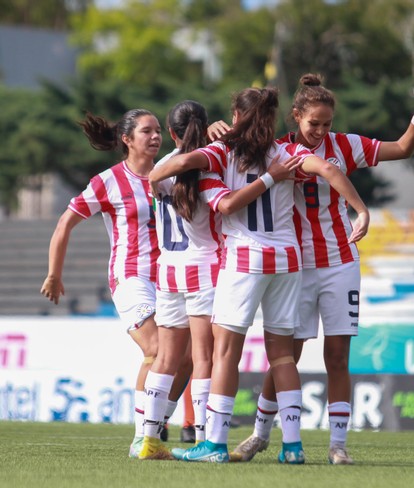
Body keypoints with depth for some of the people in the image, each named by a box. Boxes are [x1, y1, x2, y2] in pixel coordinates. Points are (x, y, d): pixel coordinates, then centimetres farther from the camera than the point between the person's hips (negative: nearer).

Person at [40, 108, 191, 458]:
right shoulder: (109, 182, -2)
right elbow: (66, 223, 4)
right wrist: (54, 276, 6)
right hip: (131, 277, -6)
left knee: (186, 358, -2)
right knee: (157, 351, -22)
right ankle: (141, 439, -13)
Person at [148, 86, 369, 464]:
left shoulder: (225, 152, 0)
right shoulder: (287, 153, 6)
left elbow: (184, 161, -18)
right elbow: (327, 169, -11)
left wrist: (153, 177, 1)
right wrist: (361, 209, -10)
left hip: (243, 257, -3)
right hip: (286, 260, 3)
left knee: (226, 349, 1)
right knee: (282, 352, 9)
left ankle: (215, 443, -2)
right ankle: (293, 444, 4)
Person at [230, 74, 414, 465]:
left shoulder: (343, 146, -1)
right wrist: (219, 129, -23)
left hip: (339, 264, 1)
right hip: (297, 267, -1)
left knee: (338, 356, -2)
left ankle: (338, 443, 4)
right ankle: (261, 434, 20)